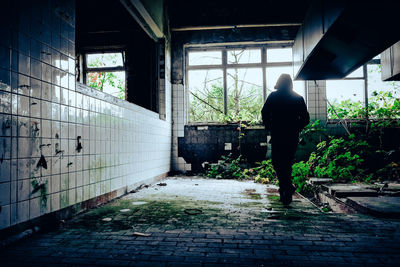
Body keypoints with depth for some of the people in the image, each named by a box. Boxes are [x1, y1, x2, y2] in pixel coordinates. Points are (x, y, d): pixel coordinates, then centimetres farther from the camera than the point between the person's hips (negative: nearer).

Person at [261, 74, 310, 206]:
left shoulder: (273, 96, -1)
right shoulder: (298, 98, 6)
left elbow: (264, 113, -7)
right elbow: (305, 118, 4)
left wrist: (269, 128, 4)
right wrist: (296, 129, 15)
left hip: (277, 135, -3)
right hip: (292, 136, 3)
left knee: (277, 162, 7)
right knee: (287, 162, 13)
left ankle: (288, 186, -9)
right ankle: (286, 192, 16)